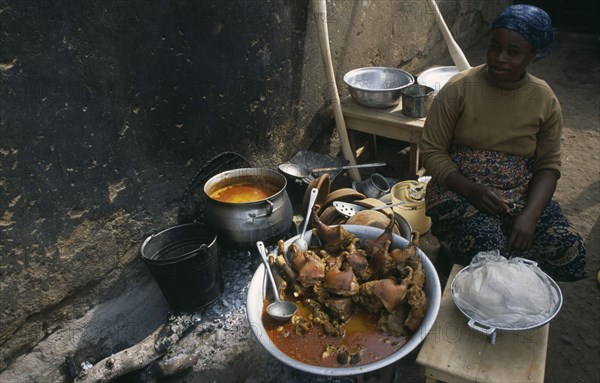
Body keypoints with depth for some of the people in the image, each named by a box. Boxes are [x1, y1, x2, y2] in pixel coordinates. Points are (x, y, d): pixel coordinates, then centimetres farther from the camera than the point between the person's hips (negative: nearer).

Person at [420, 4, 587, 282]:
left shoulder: (545, 99, 3)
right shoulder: (459, 89, -7)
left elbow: (548, 165, 4)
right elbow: (431, 151, -6)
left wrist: (530, 214, -14)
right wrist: (471, 190, -21)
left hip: (522, 197, 4)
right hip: (462, 193, -3)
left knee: (569, 249, -19)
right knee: (490, 252, -30)